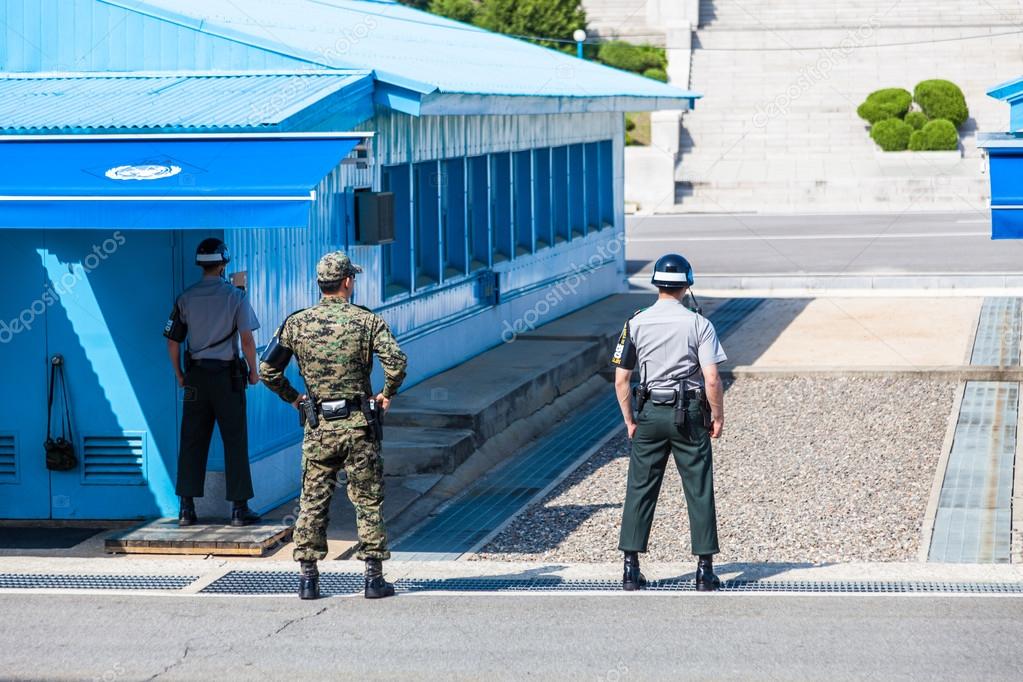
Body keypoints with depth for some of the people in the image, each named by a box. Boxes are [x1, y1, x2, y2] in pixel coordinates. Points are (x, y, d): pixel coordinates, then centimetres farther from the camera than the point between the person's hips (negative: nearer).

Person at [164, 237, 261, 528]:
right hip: (227, 374, -3)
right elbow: (247, 340, -9)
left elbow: (173, 341, 4)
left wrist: (179, 374, 16)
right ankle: (239, 508, 3)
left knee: (192, 441, 6)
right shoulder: (235, 296, -6)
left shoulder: (186, 298, 2)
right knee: (235, 441, 3)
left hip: (196, 375, 3)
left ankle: (186, 508, 6)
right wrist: (253, 371, 5)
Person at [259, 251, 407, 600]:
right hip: (359, 426, -2)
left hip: (318, 426, 2)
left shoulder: (296, 323, 1)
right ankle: (374, 578, 6)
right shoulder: (367, 320, -6)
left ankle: (307, 578, 7)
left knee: (312, 503, 8)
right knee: (368, 502, 5)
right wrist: (387, 394, -1)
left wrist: (292, 398, 13)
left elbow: (267, 368, 1)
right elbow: (396, 361, -18)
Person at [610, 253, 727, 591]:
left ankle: (631, 568, 5)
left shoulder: (636, 323, 0)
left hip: (650, 412, 2)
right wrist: (718, 416, 1)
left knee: (640, 489, 7)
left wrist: (629, 420, 11)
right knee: (699, 492, 5)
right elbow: (712, 379, -13)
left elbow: (621, 378, 2)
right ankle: (705, 570, 6)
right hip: (689, 414, -2)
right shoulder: (698, 324, -7)